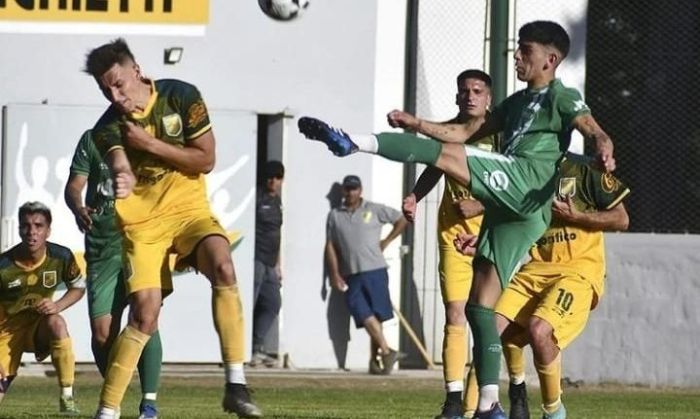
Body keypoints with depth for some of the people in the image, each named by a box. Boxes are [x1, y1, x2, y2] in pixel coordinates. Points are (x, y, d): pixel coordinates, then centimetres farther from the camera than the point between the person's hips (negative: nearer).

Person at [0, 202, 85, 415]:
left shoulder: (61, 257, -14)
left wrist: (57, 306, -18)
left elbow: (78, 288, 5)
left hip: (39, 327, 1)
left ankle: (67, 397, -27)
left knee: (56, 323, -36)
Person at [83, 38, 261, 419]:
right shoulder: (108, 128, -8)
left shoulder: (181, 97, -7)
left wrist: (150, 144, -16)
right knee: (144, 317, -13)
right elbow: (121, 169, -29)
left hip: (189, 209, 0)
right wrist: (122, 180, -55)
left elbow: (206, 160, -7)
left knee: (222, 267, -28)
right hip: (143, 222, 0)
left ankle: (236, 386, -27)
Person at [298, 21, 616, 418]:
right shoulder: (518, 102, 31)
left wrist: (604, 152, -32)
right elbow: (467, 132, 31)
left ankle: (355, 143, -36)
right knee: (480, 305, 5)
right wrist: (417, 124, 20)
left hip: (526, 181, -9)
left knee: (443, 155, -22)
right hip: (507, 207, 9)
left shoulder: (562, 97, 7)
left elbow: (596, 133, -9)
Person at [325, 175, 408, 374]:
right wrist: (335, 274, 3)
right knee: (365, 317, -11)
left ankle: (375, 360, 1)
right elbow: (330, 246, 12)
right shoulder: (335, 216, 12)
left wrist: (386, 241, 7)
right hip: (351, 275, 2)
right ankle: (386, 351, -9)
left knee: (376, 316, -4)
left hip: (374, 270, -2)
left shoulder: (374, 210, 6)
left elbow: (401, 219, 13)